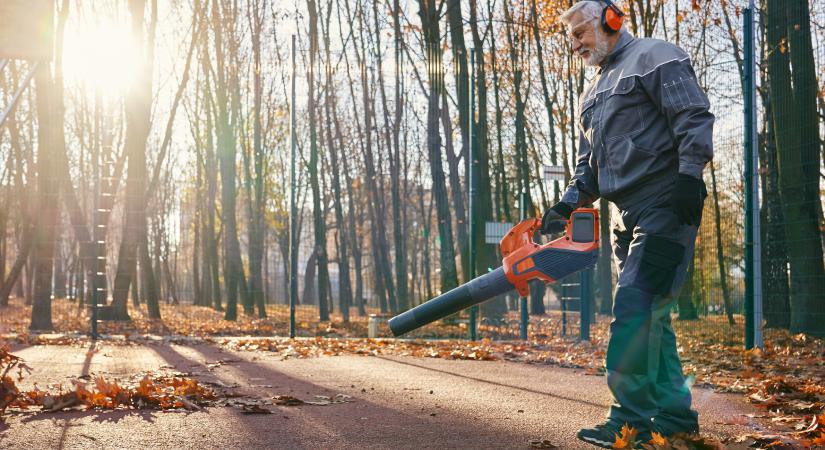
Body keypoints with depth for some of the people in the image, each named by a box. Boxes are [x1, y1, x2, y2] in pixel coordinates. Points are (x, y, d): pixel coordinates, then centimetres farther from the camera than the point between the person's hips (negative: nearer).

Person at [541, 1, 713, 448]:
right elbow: (588, 164, 23)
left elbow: (694, 117, -12)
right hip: (627, 215, 9)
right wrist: (566, 205, 6)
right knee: (649, 314, 8)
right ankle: (674, 414, 14)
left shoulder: (654, 56, -1)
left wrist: (689, 176, -23)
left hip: (665, 206, -9)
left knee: (635, 306, -17)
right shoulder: (592, 95, 25)